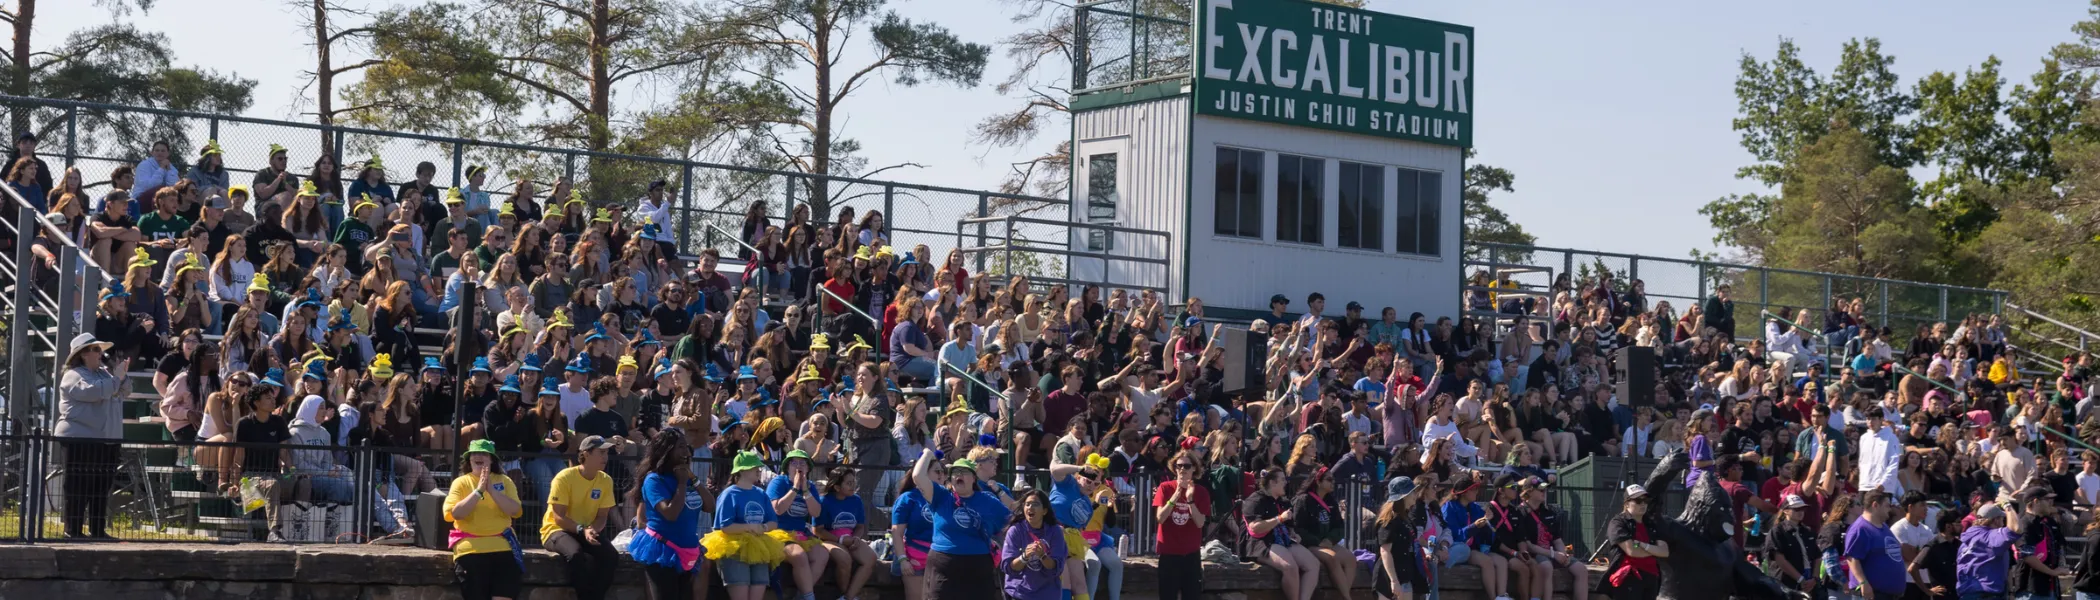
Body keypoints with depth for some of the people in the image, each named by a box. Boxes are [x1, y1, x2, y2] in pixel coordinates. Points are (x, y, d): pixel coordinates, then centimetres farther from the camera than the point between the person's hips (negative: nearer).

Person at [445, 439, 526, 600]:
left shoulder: (504, 481, 10)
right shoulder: (461, 482, 6)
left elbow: (515, 511, -4)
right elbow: (456, 514, -9)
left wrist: (491, 490, -12)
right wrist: (478, 491, -14)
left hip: (503, 546, 1)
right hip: (471, 548, -1)